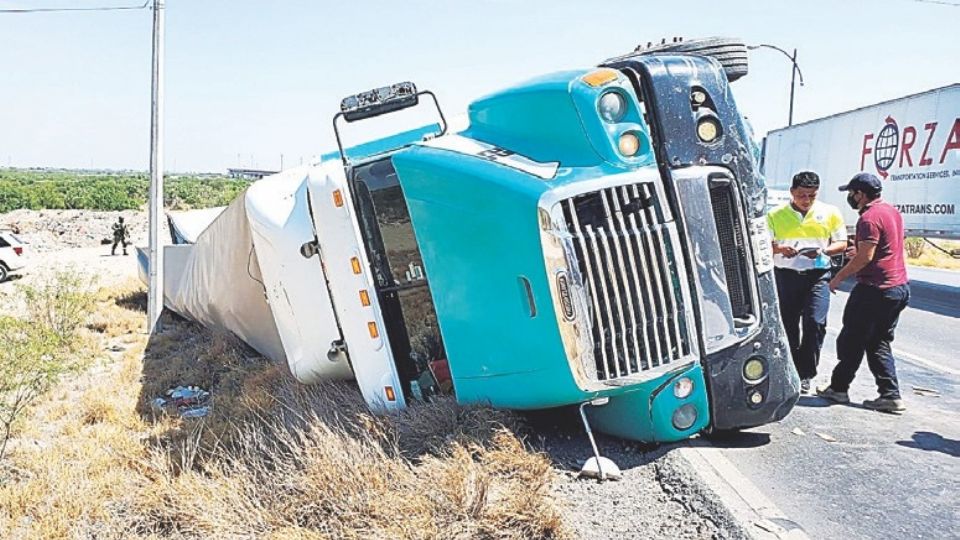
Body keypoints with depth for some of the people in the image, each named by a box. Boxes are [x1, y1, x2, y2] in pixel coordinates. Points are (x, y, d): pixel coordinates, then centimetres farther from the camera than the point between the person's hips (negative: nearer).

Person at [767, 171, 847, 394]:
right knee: (788, 325, 7)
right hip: (786, 275, 1)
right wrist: (779, 248, -16)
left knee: (815, 323, -11)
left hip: (818, 275, -1)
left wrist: (822, 252, -12)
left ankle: (805, 374, 1)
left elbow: (841, 243, 9)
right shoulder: (775, 215, 4)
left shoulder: (830, 213, 5)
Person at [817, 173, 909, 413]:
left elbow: (865, 257, -21)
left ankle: (838, 388, 11)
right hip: (900, 287, 9)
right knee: (879, 343, 13)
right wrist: (860, 251, 30)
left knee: (851, 341, 2)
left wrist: (839, 277, -12)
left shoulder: (869, 218, -17)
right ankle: (890, 396, 10)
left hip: (875, 290, -9)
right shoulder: (893, 212, 13)